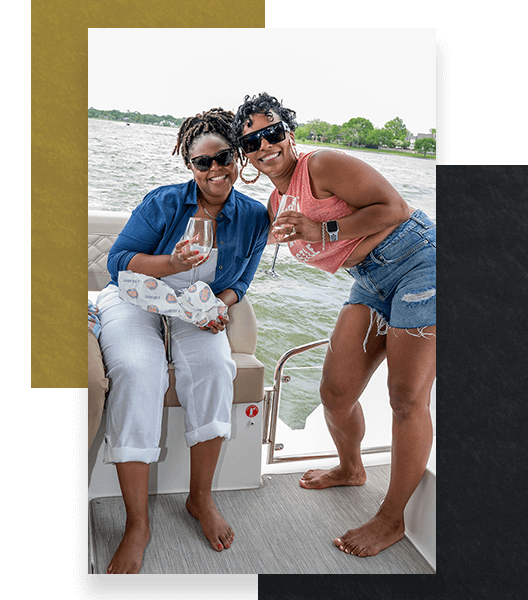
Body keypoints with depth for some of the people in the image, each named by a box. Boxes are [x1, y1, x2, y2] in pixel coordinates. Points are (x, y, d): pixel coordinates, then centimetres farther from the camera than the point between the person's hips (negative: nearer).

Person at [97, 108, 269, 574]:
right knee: (137, 370, -32)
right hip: (134, 299, -2)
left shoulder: (254, 218, -2)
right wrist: (173, 264, -27)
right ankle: (137, 525, -25)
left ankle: (201, 498, -11)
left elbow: (240, 281, 8)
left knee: (214, 366, -30)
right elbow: (118, 261, -10)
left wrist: (220, 305, -13)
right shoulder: (164, 203, -10)